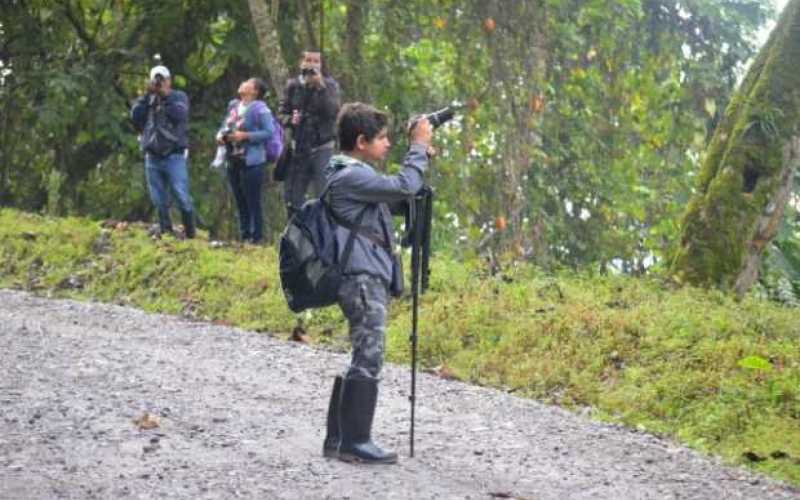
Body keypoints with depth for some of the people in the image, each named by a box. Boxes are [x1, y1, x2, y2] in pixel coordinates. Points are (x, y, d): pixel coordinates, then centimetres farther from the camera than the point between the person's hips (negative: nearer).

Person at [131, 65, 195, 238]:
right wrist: (147, 95, -7)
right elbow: (135, 116, -3)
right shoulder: (147, 100, 15)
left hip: (174, 156, -4)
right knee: (159, 200, 6)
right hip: (152, 157, 4)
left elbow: (179, 114, -13)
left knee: (182, 196, -10)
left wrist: (165, 97, -14)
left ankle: (190, 232, -2)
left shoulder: (179, 97, 6)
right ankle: (165, 229, 14)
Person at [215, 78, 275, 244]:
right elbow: (224, 126, 22)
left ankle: (256, 238, 2)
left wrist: (245, 136, -20)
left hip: (251, 162, -8)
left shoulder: (259, 109, -10)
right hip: (233, 161, 8)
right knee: (240, 202, 14)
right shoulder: (233, 105, 13)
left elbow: (269, 132, -15)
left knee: (253, 202, -4)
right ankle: (244, 236, 23)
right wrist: (220, 135, 0)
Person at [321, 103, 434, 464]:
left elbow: (396, 198, 21)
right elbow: (403, 188, -22)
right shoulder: (351, 176, -14)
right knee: (368, 359, -9)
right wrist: (418, 147, -10)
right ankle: (354, 443, -6)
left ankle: (338, 439, 16)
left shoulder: (355, 174, 19)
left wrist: (422, 156, 11)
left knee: (364, 359, 12)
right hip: (362, 277, -11)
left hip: (369, 276, 11)